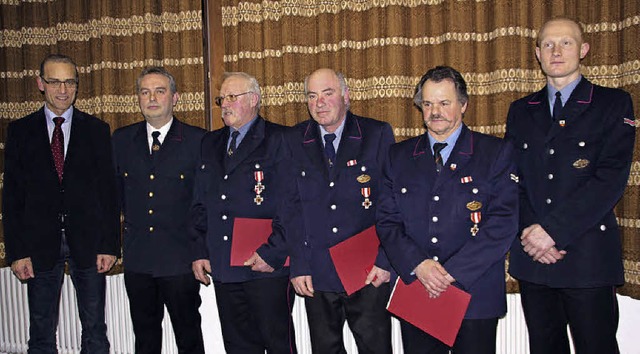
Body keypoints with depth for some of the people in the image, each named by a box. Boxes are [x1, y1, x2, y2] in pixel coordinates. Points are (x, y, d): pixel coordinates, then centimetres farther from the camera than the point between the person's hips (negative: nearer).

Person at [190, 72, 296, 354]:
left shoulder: (280, 140, -4)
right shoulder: (210, 143, 16)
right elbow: (200, 203, 18)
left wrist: (273, 253, -14)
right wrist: (199, 252, 9)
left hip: (268, 267, -6)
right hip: (223, 269, 6)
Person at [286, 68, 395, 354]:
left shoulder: (378, 134, -1)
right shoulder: (294, 141, 5)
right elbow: (291, 208, 3)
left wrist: (385, 261, -8)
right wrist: (298, 266, -2)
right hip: (316, 274, 2)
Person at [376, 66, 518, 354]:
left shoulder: (497, 153, 1)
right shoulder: (399, 156, 9)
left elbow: (503, 222, -9)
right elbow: (387, 221, 4)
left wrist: (452, 272, -15)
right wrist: (418, 265, -12)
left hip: (475, 293, -2)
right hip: (414, 292, 2)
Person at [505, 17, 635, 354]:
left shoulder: (613, 104, 2)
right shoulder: (521, 111, 14)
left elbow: (611, 178, -9)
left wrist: (553, 230, -15)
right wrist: (530, 232, -8)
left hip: (588, 255, -3)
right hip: (532, 255, 3)